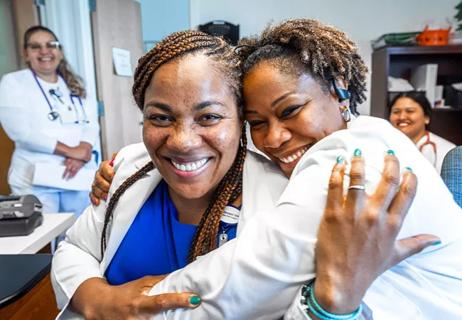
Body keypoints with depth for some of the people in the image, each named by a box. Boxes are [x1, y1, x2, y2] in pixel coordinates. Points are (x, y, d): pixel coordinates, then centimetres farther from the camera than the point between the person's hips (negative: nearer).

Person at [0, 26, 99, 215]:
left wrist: (83, 151, -13)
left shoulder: (73, 84, 15)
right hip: (36, 181, -4)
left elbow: (91, 123, 7)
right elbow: (20, 131, -12)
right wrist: (70, 151, -16)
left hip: (78, 174, 4)